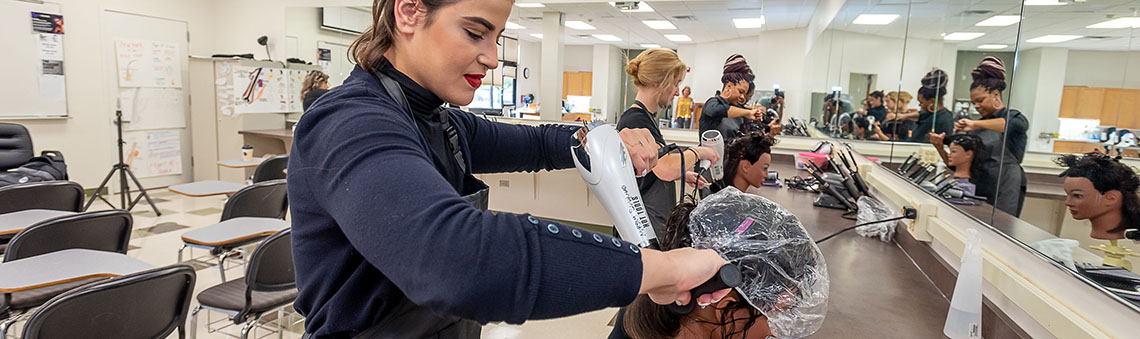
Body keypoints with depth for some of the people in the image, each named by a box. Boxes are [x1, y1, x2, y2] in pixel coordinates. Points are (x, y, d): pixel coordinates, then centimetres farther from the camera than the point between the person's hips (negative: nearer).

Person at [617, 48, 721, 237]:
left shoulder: (645, 117, 15)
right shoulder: (635, 119, -17)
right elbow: (665, 168, -31)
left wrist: (683, 175, 16)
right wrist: (697, 152, -14)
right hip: (643, 224, -10)